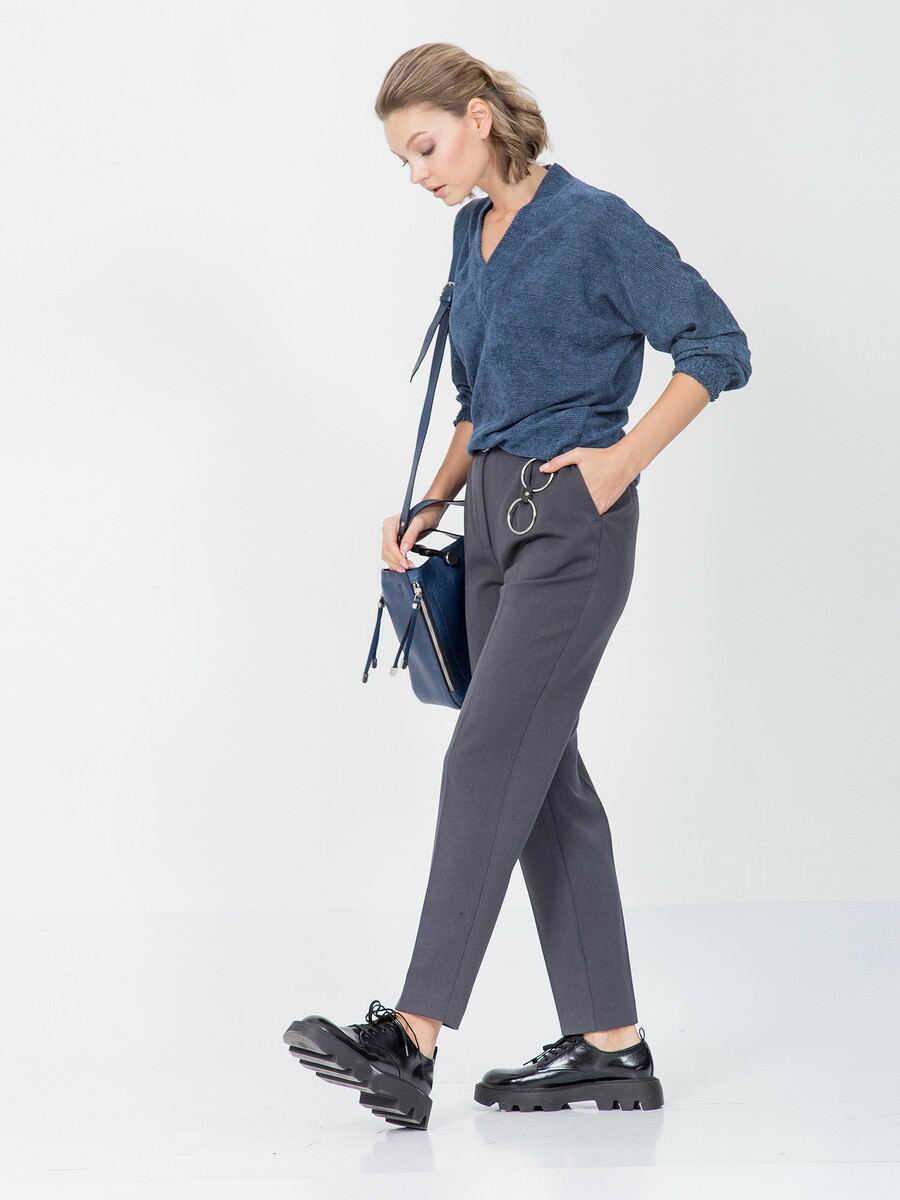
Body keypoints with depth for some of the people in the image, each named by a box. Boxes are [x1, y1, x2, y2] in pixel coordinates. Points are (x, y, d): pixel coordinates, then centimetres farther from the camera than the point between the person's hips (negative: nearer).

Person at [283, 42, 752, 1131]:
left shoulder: (593, 224, -10)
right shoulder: (473, 232, 14)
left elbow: (718, 347, -9)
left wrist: (625, 458, -15)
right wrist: (432, 505, 11)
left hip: (572, 521, -9)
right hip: (498, 519, 9)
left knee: (489, 760, -12)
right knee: (543, 772, 7)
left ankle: (412, 1040, -12)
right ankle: (609, 1042, 12)